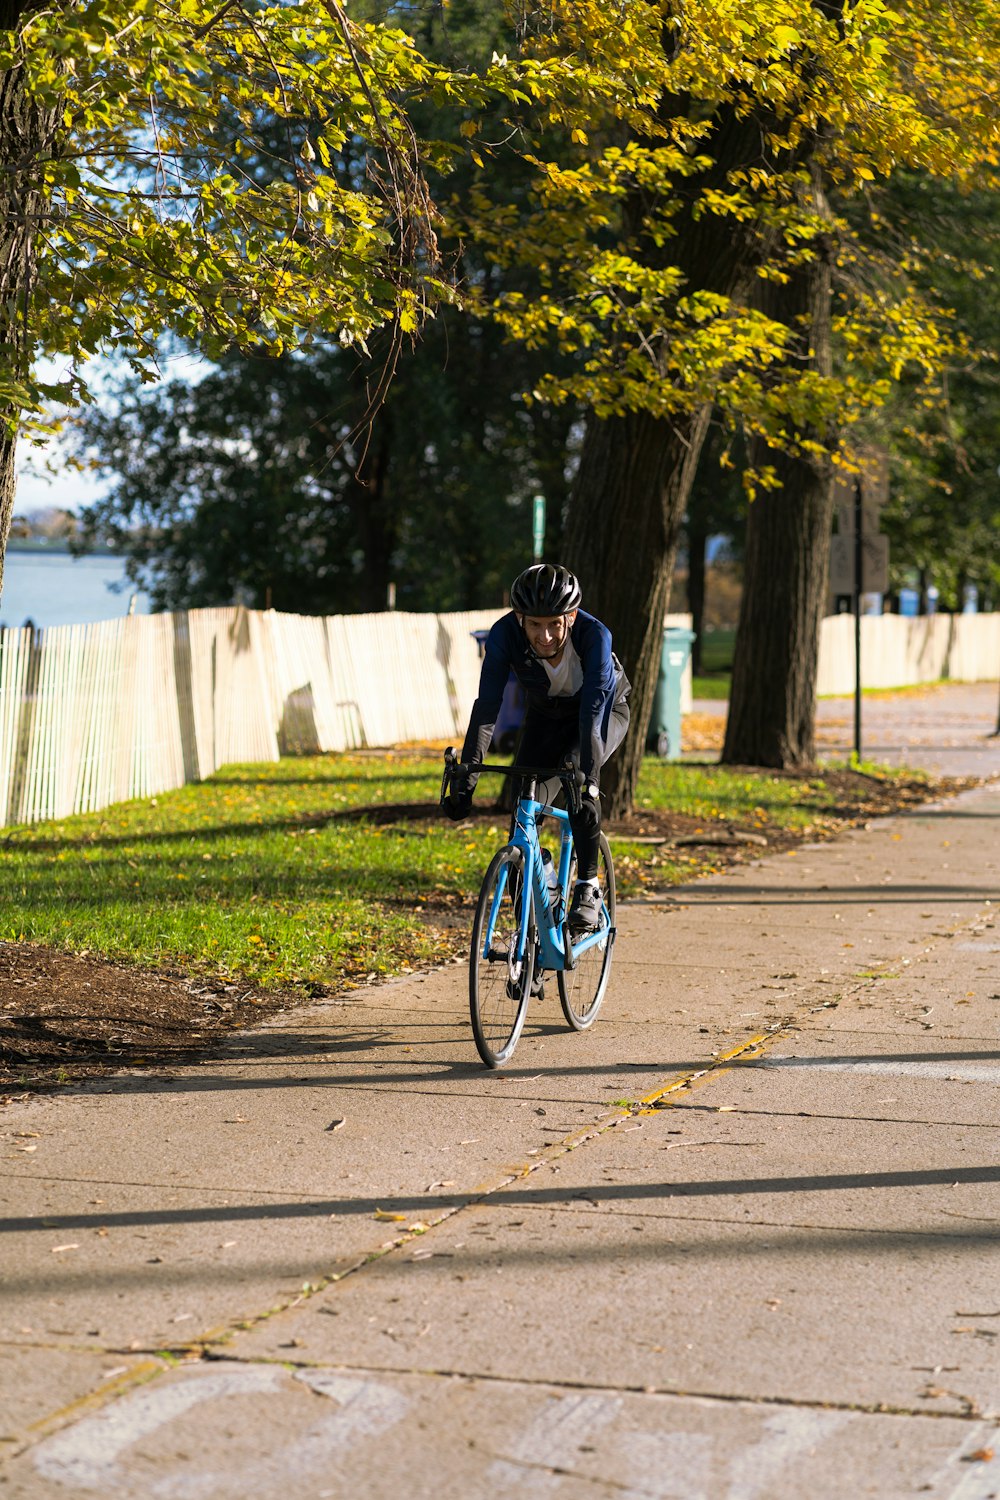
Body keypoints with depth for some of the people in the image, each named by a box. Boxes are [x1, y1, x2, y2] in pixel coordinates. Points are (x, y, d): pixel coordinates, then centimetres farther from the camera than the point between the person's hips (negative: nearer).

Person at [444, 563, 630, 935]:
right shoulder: (505, 634, -31)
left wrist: (587, 775, -56)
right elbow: (487, 705, -33)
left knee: (576, 769, -33)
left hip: (605, 711, -3)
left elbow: (594, 707, -45)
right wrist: (466, 773, -43)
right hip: (545, 717, 3)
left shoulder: (594, 635, -37)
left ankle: (587, 889, -20)